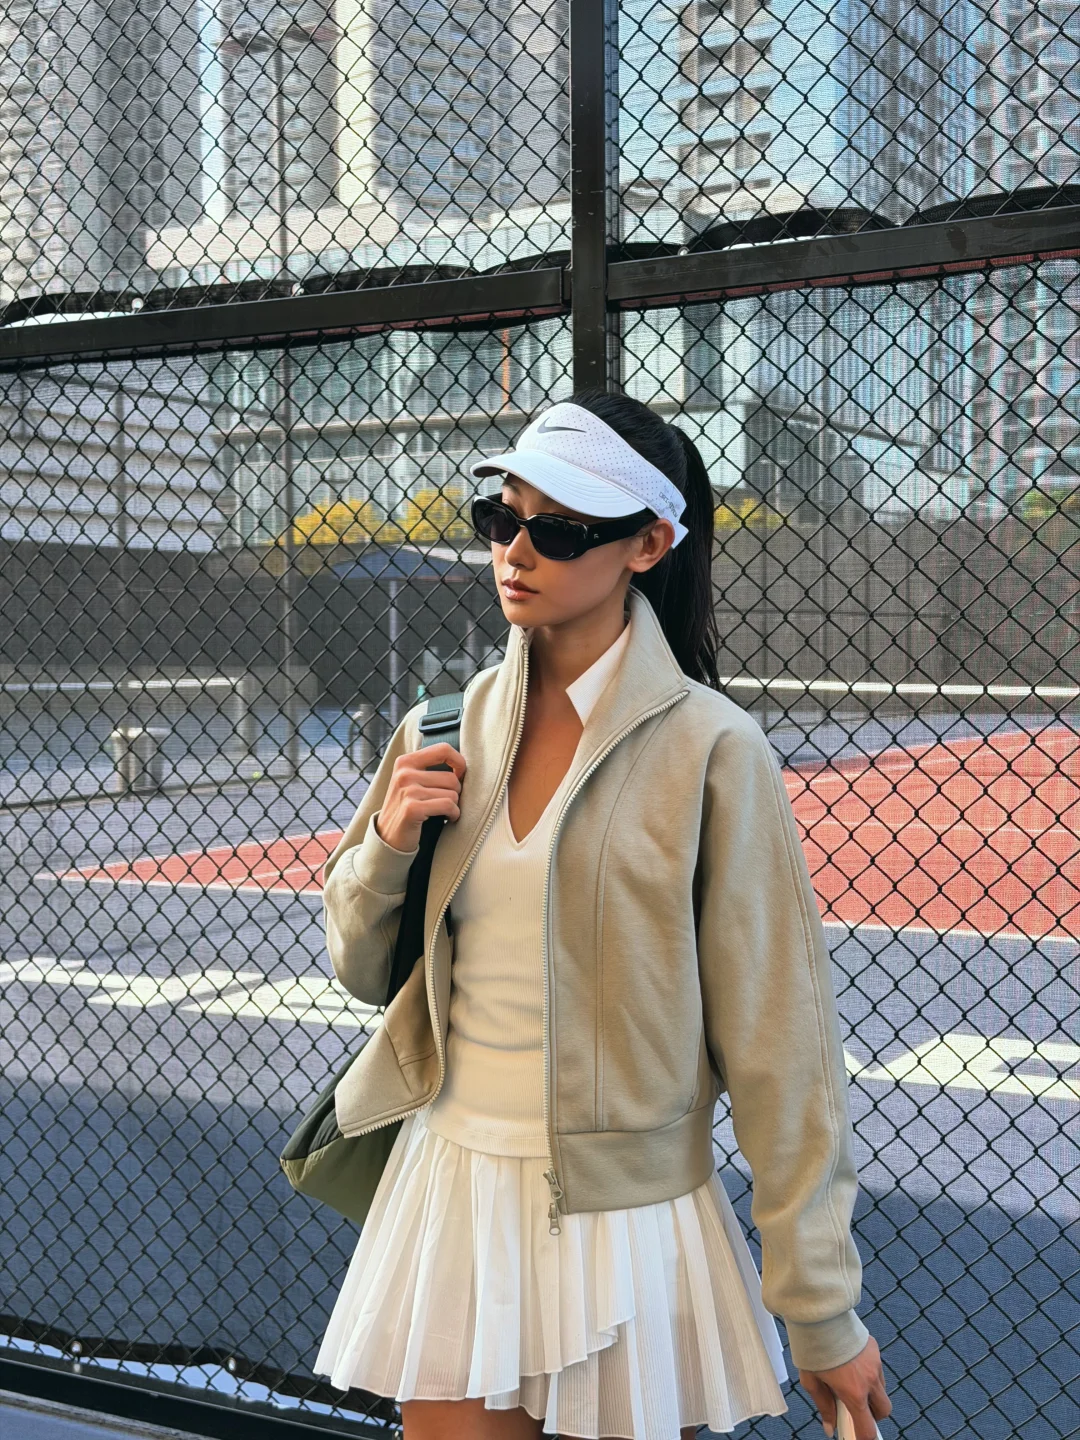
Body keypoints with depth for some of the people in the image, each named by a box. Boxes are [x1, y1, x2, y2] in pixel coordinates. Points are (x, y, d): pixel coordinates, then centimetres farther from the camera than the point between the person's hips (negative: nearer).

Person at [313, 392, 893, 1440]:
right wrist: (385, 843, -10)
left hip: (625, 1219, -4)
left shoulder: (709, 751, -13)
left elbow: (777, 1039, -10)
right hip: (452, 1195, 4)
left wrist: (821, 1311, -8)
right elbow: (362, 971, 11)